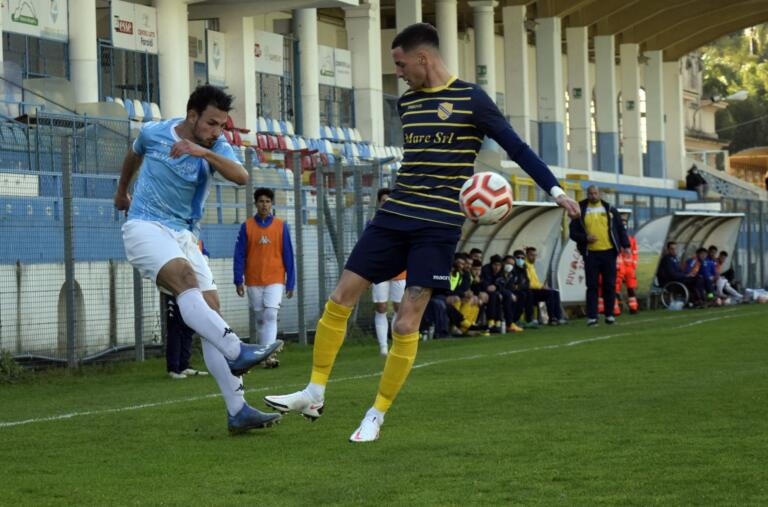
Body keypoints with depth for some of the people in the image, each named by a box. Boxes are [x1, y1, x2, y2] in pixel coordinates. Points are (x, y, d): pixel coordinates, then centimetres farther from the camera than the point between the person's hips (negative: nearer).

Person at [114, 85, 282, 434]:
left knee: (210, 308, -7)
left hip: (184, 236, 4)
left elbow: (241, 177, -23)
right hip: (145, 226, -4)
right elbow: (134, 156, 24)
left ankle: (237, 412, -9)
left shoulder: (216, 147, -1)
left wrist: (204, 153, -37)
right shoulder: (154, 133, -1)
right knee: (186, 278, -33)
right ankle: (236, 352, -51)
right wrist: (121, 191, 39)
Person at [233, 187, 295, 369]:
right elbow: (239, 255, 2)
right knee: (261, 319, 6)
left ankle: (269, 354, -21)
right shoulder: (247, 226, 3)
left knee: (271, 315, -15)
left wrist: (291, 283, 2)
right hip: (253, 282, 1)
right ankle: (266, 354, 15)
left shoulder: (281, 226, 3)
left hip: (275, 280, -1)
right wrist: (238, 281, -5)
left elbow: (288, 256, 4)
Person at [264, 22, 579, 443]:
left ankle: (377, 415, 4)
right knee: (341, 297, 0)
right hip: (395, 216, 6)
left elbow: (515, 147, -4)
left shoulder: (470, 99, -6)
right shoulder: (407, 103, 12)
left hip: (439, 227, -6)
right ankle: (315, 393, 11)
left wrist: (555, 190, -11)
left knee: (407, 322, -8)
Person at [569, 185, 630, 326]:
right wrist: (585, 238, -13)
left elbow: (620, 229, 10)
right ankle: (591, 316, 0)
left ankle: (609, 314, 13)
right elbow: (573, 232, 5)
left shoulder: (610, 210, 8)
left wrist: (625, 245, 1)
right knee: (592, 286, -2)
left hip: (608, 252, 1)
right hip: (590, 253, -1)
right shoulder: (580, 212, 5)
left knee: (609, 284, 3)